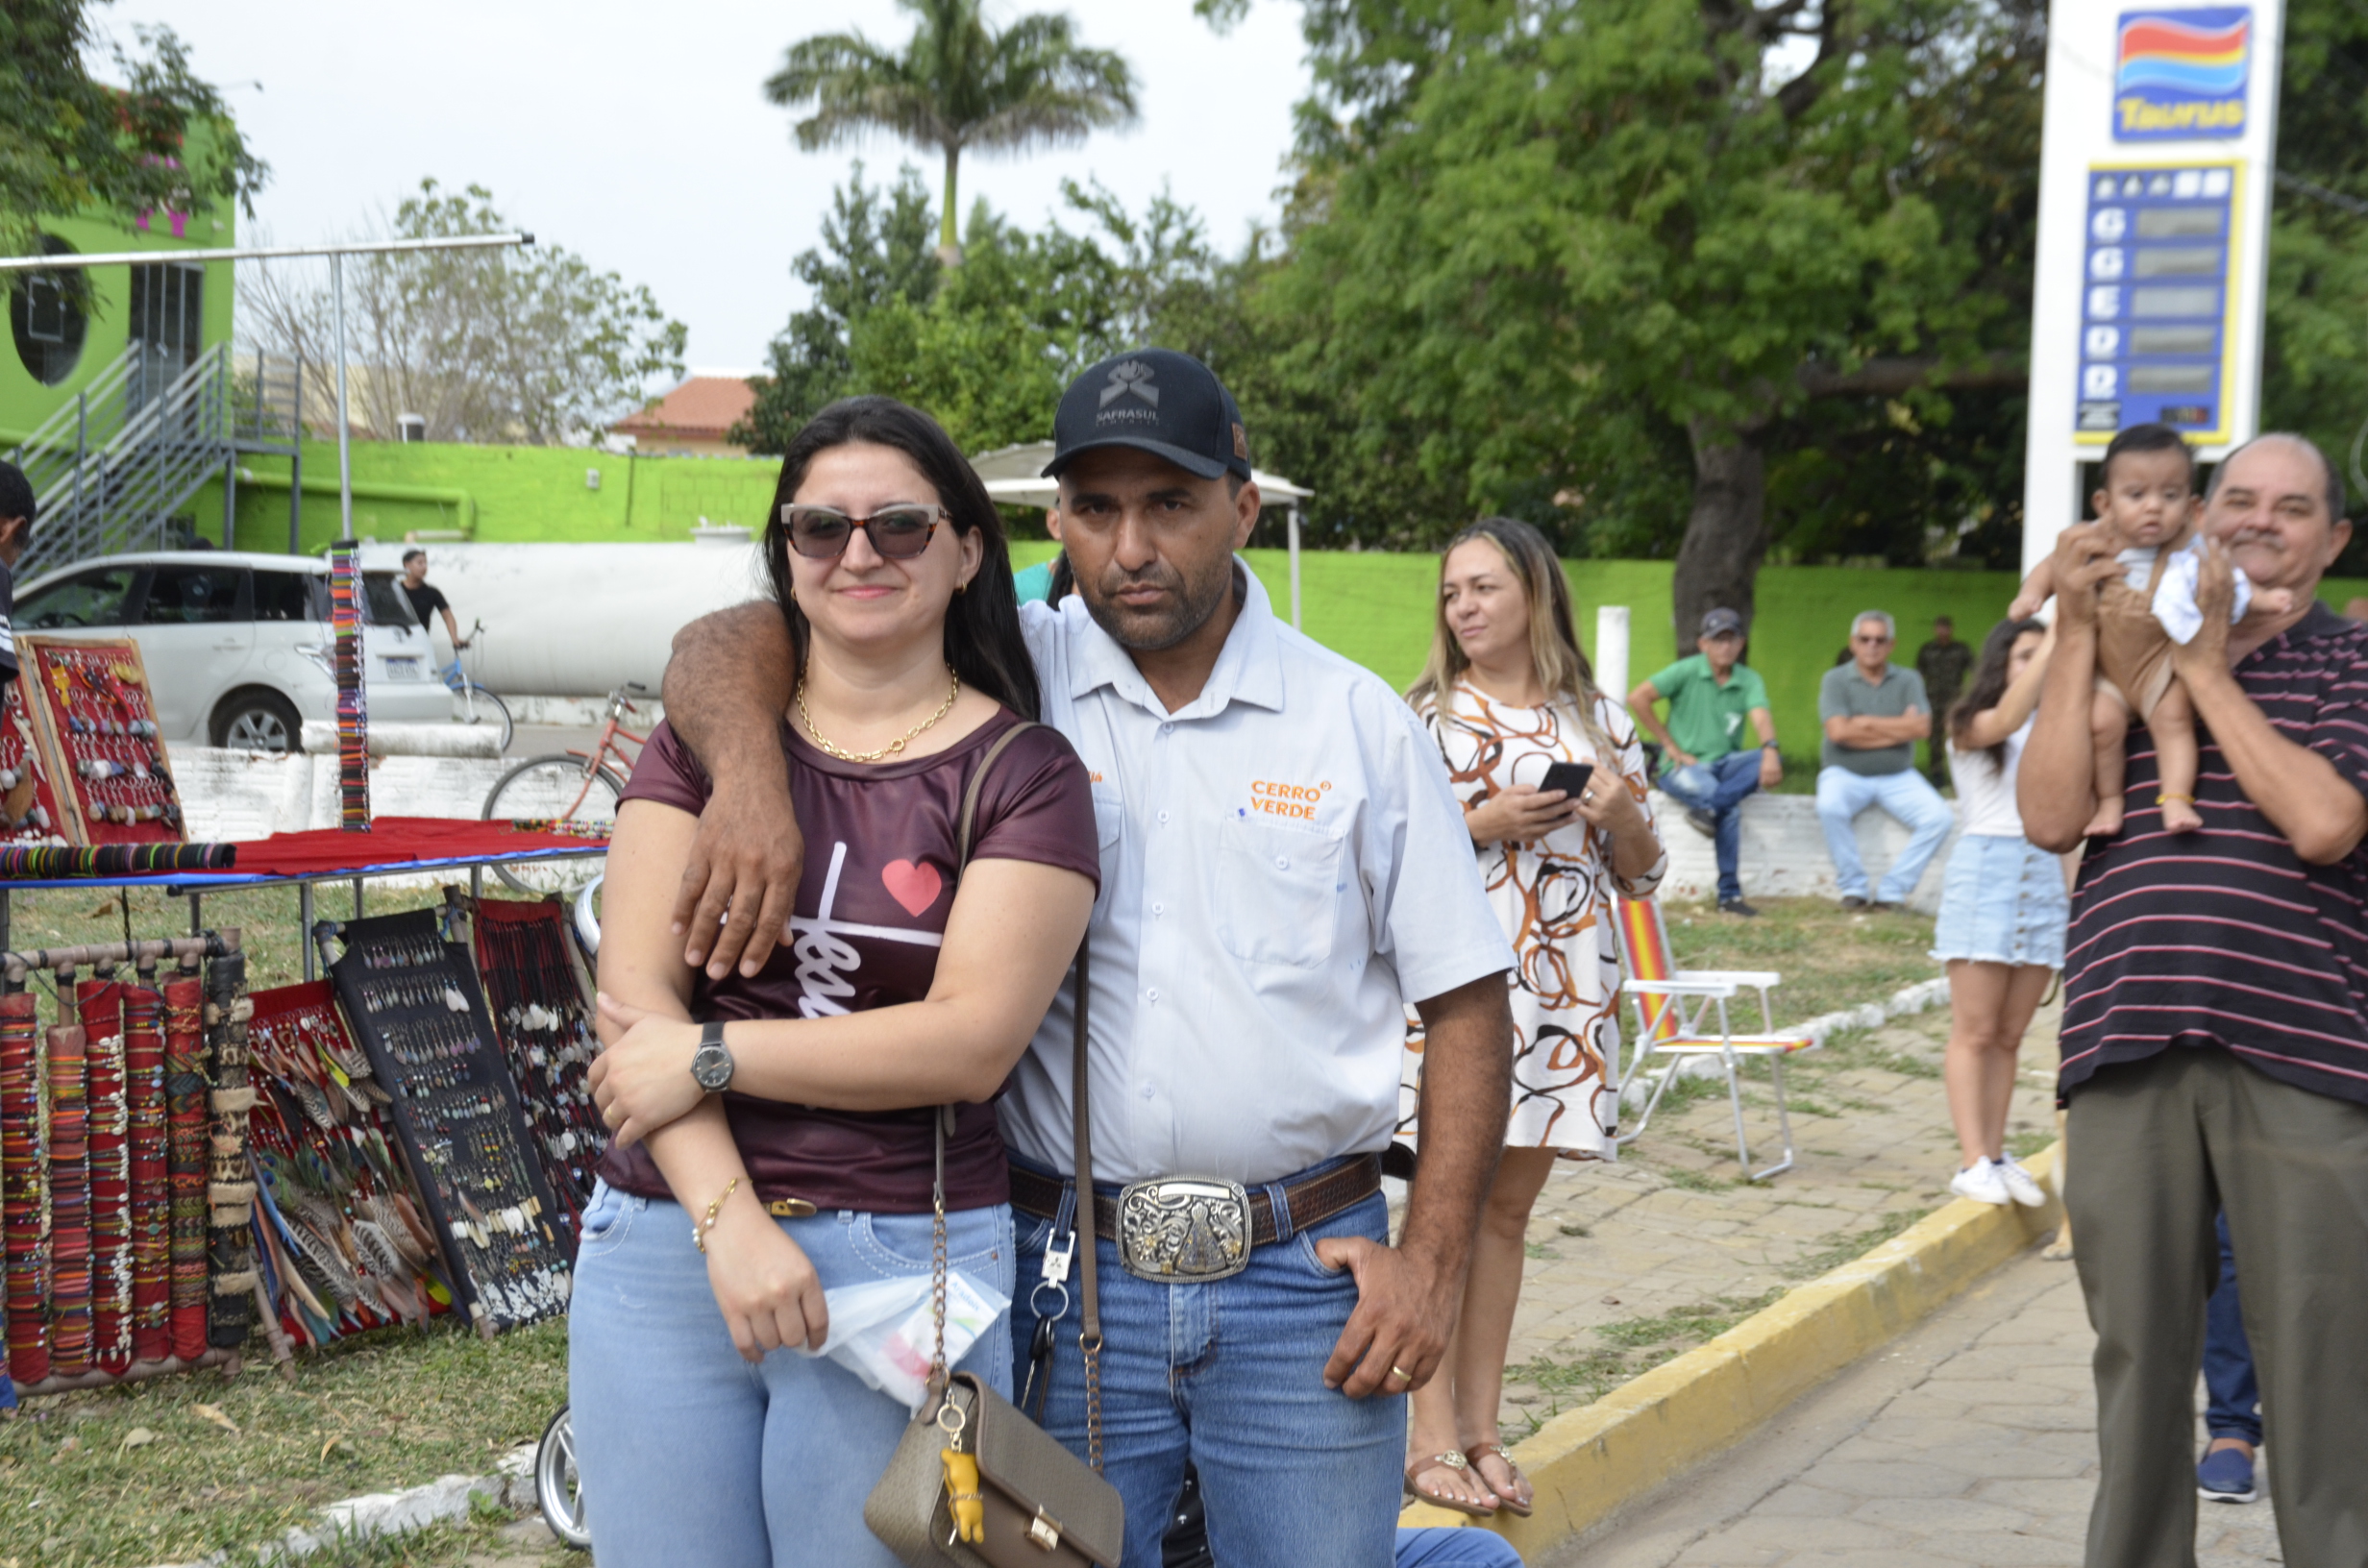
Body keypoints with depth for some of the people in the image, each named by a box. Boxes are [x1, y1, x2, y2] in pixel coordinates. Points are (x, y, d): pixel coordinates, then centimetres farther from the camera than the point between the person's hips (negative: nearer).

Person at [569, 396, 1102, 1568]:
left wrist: (711, 1055, -10)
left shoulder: (1021, 772, 0)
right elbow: (635, 993, -2)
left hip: (903, 1263, -2)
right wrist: (730, 1218, -15)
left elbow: (972, 1042, -11)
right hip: (663, 1245, 3)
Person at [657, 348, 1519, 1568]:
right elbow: (730, 647, -5)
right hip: (1071, 1278, 0)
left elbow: (1465, 1001, 6)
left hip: (1304, 1279, 0)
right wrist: (750, 775, -27)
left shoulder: (1359, 721, 3)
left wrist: (1432, 1264, -3)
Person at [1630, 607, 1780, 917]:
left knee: (1770, 763, -28)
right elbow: (1638, 698, -13)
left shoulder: (1749, 680, 5)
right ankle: (1729, 894, -28)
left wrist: (1769, 750, -39)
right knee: (1730, 806, -34)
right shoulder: (1687, 671, -4)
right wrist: (1671, 747, -11)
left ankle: (1708, 808, -41)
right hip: (1683, 767, -4)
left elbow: (1760, 717, -15)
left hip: (1725, 763, 4)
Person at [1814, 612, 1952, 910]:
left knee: (1938, 817, -22)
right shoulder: (1835, 679, -1)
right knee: (1830, 807, -35)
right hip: (1845, 773, -2)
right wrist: (1898, 728, -8)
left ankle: (1892, 891, -13)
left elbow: (1922, 728, -11)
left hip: (1898, 776, 2)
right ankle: (1853, 887, -17)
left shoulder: (1908, 680, 5)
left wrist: (1866, 723, -10)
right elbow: (1838, 731, -16)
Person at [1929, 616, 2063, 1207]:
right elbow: (2008, 717, -22)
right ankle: (1973, 1162, -5)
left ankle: (1996, 1156, 11)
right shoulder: (1971, 726, -2)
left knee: (2009, 1036, 7)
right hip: (1986, 867, -5)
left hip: (2044, 876, 5)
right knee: (1976, 1032, -4)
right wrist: (2054, 643, -25)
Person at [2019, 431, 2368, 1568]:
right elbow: (2050, 817, 1)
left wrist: (2205, 669, -3)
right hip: (2126, 1049, 2)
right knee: (2137, 1355, 8)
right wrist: (2075, 632, 0)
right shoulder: (2118, 661, 16)